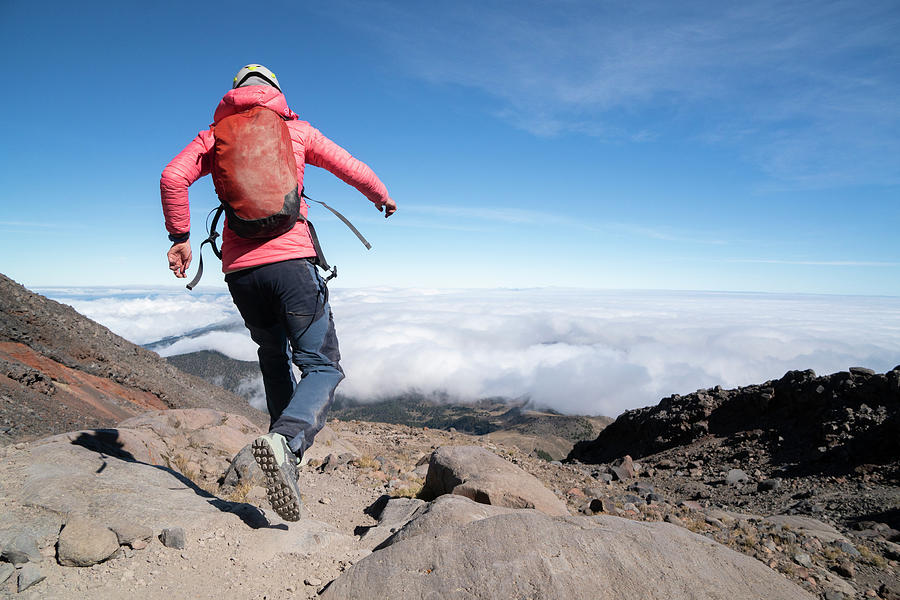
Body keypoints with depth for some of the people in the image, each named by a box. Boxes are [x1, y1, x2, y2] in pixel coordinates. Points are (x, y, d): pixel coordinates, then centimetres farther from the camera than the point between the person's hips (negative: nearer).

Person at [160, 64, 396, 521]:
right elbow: (352, 169, 19)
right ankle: (287, 439, -29)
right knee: (323, 366, -2)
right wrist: (382, 197, 36)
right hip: (290, 260, -3)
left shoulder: (215, 135, 17)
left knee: (274, 358, 23)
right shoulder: (297, 129, 14)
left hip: (238, 269, 4)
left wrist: (180, 236, 10)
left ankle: (284, 449, 28)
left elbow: (172, 177, 1)